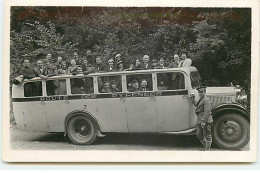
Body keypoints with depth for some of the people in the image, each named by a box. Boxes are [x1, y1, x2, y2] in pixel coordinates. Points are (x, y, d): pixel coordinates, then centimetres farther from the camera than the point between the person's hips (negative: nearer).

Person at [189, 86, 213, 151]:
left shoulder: (206, 100, -12)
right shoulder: (200, 100, 19)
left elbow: (207, 111, -20)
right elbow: (197, 106, 34)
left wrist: (204, 121, -25)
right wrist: (193, 100, 29)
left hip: (206, 121, -10)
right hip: (199, 121, 10)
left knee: (207, 136, 1)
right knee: (199, 135, 12)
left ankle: (207, 149, 10)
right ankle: (206, 146, 26)